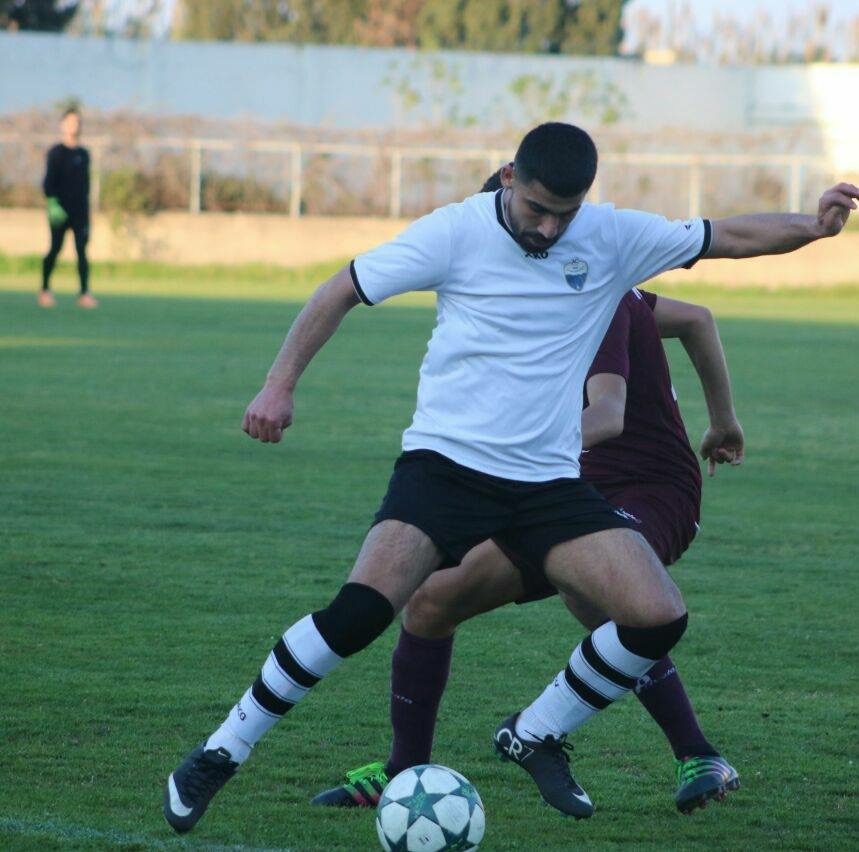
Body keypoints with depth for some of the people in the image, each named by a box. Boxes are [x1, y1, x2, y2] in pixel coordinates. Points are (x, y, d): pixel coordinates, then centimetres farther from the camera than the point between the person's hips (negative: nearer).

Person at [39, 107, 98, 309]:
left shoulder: (84, 154, 13)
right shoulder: (56, 153, -3)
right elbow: (49, 181, -8)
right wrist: (52, 203, -19)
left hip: (80, 211, 4)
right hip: (60, 211, -4)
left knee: (82, 250, -5)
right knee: (55, 249, 2)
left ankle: (84, 293, -8)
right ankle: (44, 290, 15)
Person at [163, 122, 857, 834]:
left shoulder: (615, 238, 3)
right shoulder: (458, 232, -5)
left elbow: (728, 237, 12)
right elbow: (342, 291, 1)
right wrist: (282, 384, -6)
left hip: (550, 482, 4)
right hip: (446, 461, -4)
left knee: (660, 618, -12)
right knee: (362, 609, -26)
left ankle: (536, 738, 12)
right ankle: (221, 752, -10)